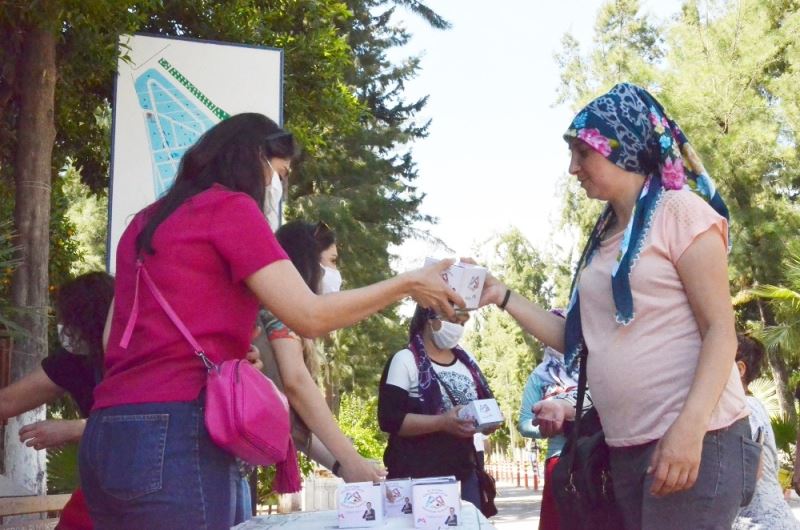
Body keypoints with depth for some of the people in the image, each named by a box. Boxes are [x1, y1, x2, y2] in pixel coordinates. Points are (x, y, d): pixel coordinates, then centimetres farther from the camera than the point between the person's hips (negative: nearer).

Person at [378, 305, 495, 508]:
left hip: (464, 473, 6)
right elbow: (389, 419, -14)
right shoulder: (405, 360, -6)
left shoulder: (468, 361, 12)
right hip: (418, 476, -5)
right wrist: (443, 422, -24)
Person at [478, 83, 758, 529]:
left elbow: (720, 331, -12)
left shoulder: (680, 211, -6)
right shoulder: (602, 239, 16)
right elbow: (581, 340, 17)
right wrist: (502, 296, 10)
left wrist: (689, 427, -24)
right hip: (626, 446, 8)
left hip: (696, 440, -7)